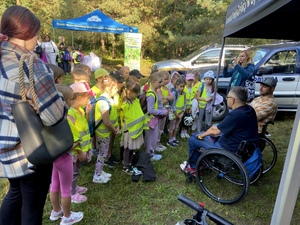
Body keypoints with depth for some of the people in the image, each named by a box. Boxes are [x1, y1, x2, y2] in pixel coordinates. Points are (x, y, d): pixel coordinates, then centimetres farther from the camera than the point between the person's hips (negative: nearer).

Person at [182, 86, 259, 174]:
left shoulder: (235, 115, -30)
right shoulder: (250, 109, -3)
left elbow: (215, 130, -17)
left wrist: (201, 135, -1)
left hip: (231, 150, -9)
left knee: (193, 139, 2)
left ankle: (193, 167, 21)